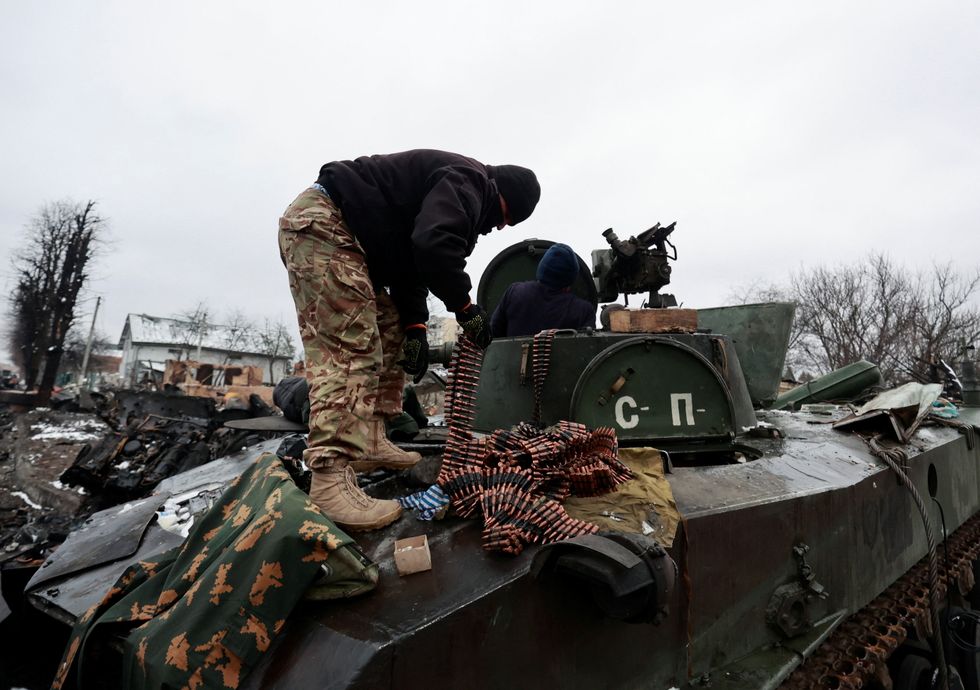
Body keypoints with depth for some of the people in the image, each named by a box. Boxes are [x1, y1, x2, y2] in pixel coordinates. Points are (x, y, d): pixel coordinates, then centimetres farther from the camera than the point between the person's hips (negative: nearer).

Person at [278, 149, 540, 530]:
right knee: (348, 350, -20)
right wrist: (463, 306, -14)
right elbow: (434, 245, -28)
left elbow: (411, 262, 18)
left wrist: (414, 326, 6)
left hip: (340, 235, 11)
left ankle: (368, 443, 14)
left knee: (389, 334, 13)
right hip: (321, 223, -11)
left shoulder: (459, 198, 22)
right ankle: (330, 482, -24)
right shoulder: (469, 181, -10)